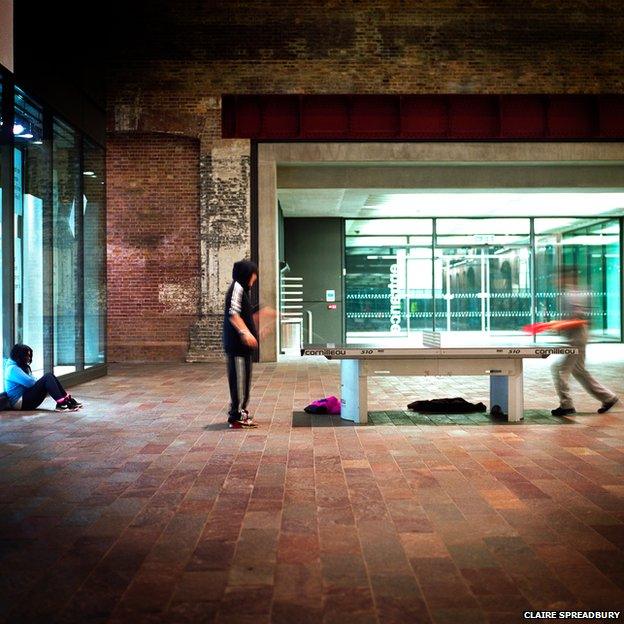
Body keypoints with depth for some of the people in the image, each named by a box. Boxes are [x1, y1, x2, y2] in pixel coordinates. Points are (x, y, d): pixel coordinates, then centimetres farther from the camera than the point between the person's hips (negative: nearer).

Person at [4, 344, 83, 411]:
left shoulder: (22, 366, 20)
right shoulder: (12, 368, -12)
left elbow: (33, 380, 21)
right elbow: (29, 382, -19)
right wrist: (41, 383, -2)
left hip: (26, 397, 10)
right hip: (21, 402, -10)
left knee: (49, 376, -5)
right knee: (47, 378, -21)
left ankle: (67, 399, -14)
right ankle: (61, 403, -33)